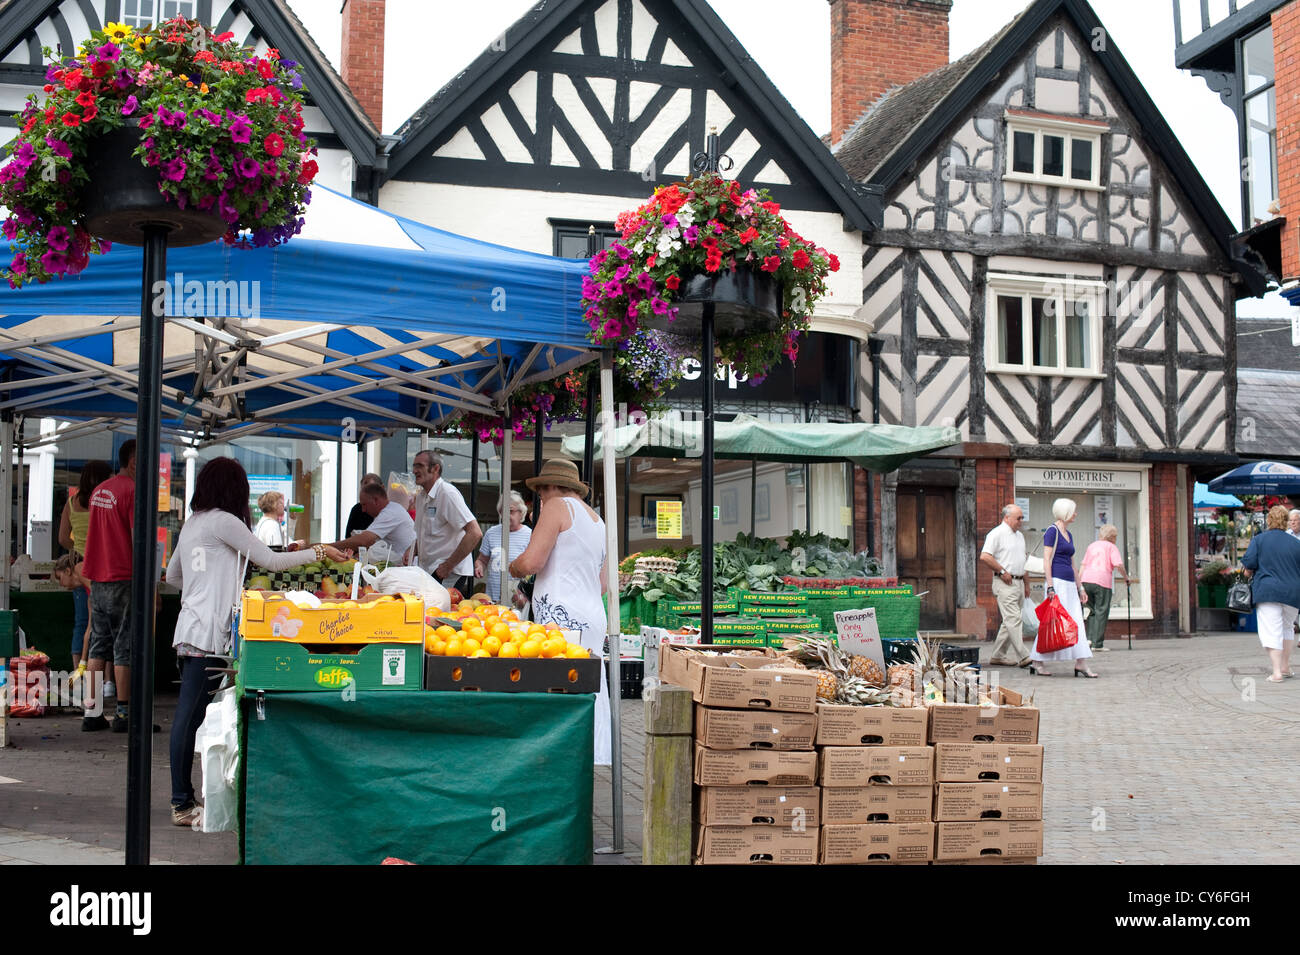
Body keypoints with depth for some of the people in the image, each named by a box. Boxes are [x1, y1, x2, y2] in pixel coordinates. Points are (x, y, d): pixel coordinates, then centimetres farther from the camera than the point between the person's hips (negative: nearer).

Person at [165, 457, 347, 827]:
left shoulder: (192, 523, 18)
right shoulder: (222, 521, -7)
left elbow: (172, 575, 29)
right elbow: (271, 561, -5)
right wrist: (317, 552, 4)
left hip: (189, 629, 9)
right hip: (208, 633, -9)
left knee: (188, 717, 8)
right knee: (191, 717, -7)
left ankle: (182, 800, 11)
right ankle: (183, 804, -5)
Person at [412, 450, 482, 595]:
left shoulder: (448, 493, -13)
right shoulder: (421, 496, 14)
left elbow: (475, 533, -22)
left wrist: (448, 565, -18)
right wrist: (412, 551, 10)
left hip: (450, 574, -8)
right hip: (429, 571, 8)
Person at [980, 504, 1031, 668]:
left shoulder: (1019, 536, 19)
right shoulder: (997, 534, -8)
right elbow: (984, 557, -18)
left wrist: (1025, 585, 23)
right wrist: (1002, 571, -15)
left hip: (1018, 582, 9)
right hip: (1005, 583, -9)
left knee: (1010, 622, 9)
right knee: (1013, 619, -13)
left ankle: (997, 656, 16)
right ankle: (1023, 657, -17)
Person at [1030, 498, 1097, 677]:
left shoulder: (1068, 534, 19)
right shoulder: (1052, 531, -7)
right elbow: (1046, 561, -13)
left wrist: (1080, 588, 21)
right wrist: (1050, 587, -19)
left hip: (1069, 583, 9)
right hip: (1057, 581, -9)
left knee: (1076, 622, 4)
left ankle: (1080, 664, 5)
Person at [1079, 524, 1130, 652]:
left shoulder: (1091, 546, 21)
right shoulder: (1111, 547, 6)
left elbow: (1083, 565, 15)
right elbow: (1119, 565, -8)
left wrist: (1079, 584, 12)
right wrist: (1125, 577, 7)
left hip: (1086, 580, 5)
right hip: (1102, 581, -5)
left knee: (1093, 611, 17)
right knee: (1101, 612, 0)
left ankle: (1089, 638, 4)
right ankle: (1097, 644, -2)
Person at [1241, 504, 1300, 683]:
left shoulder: (1259, 539, 0)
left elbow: (1249, 563, -8)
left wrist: (1248, 574, 13)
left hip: (1268, 591, -3)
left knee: (1271, 631, -5)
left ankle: (1277, 673, -12)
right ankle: (1285, 667, 23)